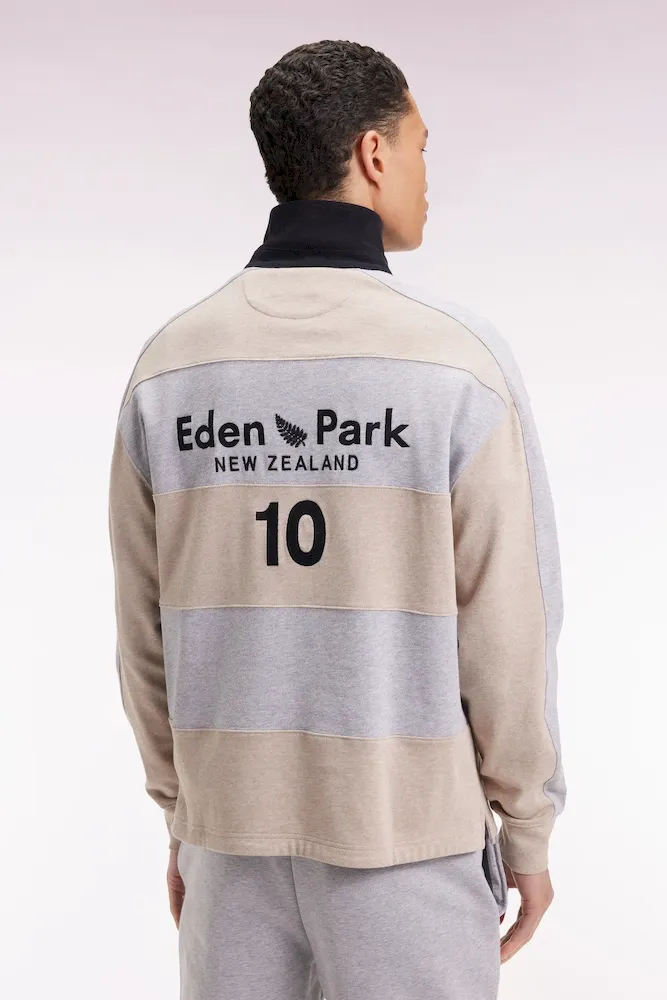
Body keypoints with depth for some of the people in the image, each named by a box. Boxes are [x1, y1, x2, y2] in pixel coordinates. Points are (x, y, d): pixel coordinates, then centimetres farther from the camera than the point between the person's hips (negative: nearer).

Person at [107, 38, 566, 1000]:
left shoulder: (169, 364, -3)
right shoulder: (457, 359, -14)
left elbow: (146, 632, 2)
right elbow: (506, 627, -12)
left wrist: (182, 820, 14)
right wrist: (528, 830, 2)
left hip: (234, 827, 4)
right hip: (406, 836, -3)